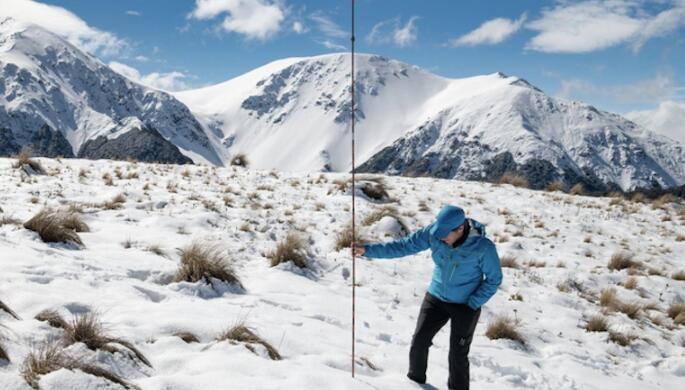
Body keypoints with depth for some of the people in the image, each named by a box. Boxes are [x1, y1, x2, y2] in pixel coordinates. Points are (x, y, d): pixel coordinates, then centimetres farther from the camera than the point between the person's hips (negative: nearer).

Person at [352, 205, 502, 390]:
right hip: (436, 298, 3)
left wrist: (472, 304, -15)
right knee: (419, 342, 4)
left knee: (458, 354, 0)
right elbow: (404, 245, -15)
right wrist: (367, 249, -22)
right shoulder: (434, 233, -16)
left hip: (465, 306, -3)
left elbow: (494, 279, -10)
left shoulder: (483, 248, -23)